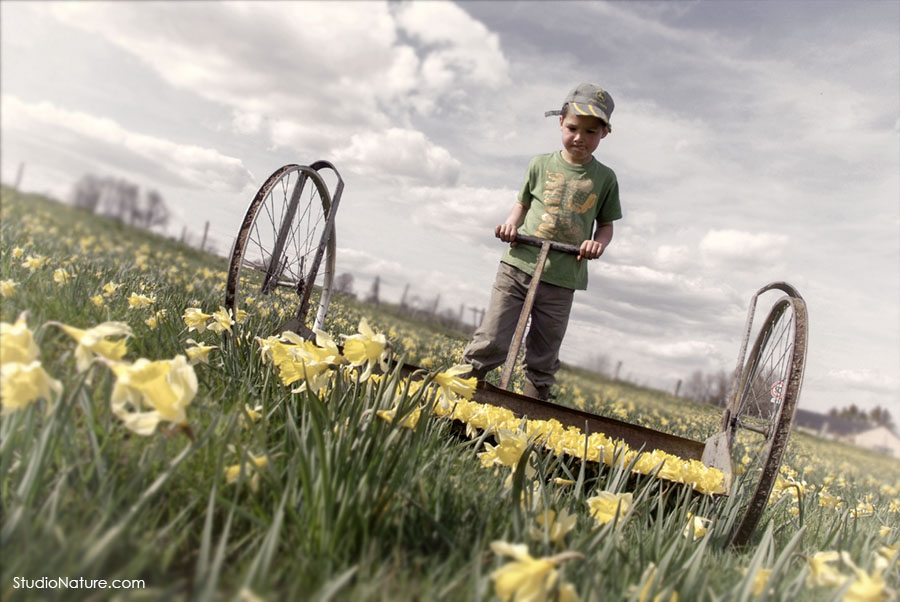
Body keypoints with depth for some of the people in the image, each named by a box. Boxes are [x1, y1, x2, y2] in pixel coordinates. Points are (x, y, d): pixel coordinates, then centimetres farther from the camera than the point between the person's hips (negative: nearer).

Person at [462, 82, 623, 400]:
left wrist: (598, 243, -10)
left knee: (543, 362, 10)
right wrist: (511, 223, -3)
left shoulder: (604, 178, 5)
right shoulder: (541, 164, 6)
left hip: (561, 280, 0)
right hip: (518, 266, 0)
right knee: (490, 343, -4)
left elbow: (606, 225, 12)